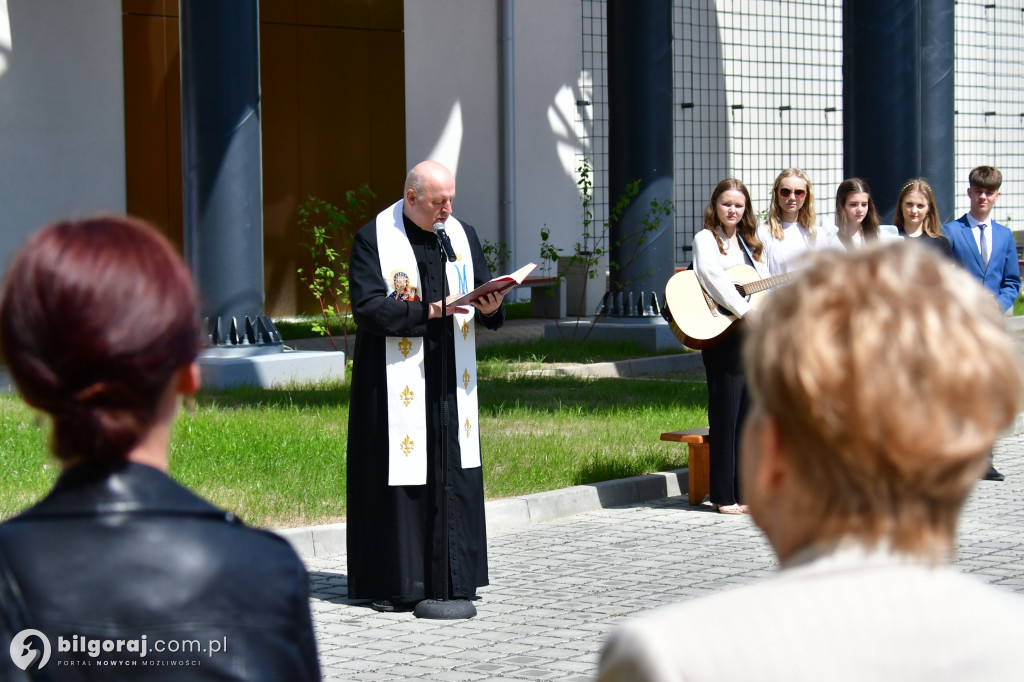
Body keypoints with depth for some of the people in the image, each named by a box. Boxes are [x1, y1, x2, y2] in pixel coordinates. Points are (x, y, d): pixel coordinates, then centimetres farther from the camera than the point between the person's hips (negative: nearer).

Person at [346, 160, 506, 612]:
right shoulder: (373, 239, -4)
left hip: (450, 381, 5)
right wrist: (427, 312, -20)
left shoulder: (461, 235, 11)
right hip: (397, 382, -5)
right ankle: (395, 585, 1)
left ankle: (451, 578, 10)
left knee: (453, 476, 4)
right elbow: (367, 307, -13)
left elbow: (483, 294, 10)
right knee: (399, 480, -4)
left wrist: (490, 307, -13)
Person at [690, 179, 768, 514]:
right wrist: (746, 311, -26)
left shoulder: (749, 243, 20)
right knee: (725, 415, -6)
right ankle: (724, 496, -3)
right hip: (721, 335, -6)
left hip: (752, 335, 6)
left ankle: (743, 493, 11)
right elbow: (714, 278, -16)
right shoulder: (706, 239, -1)